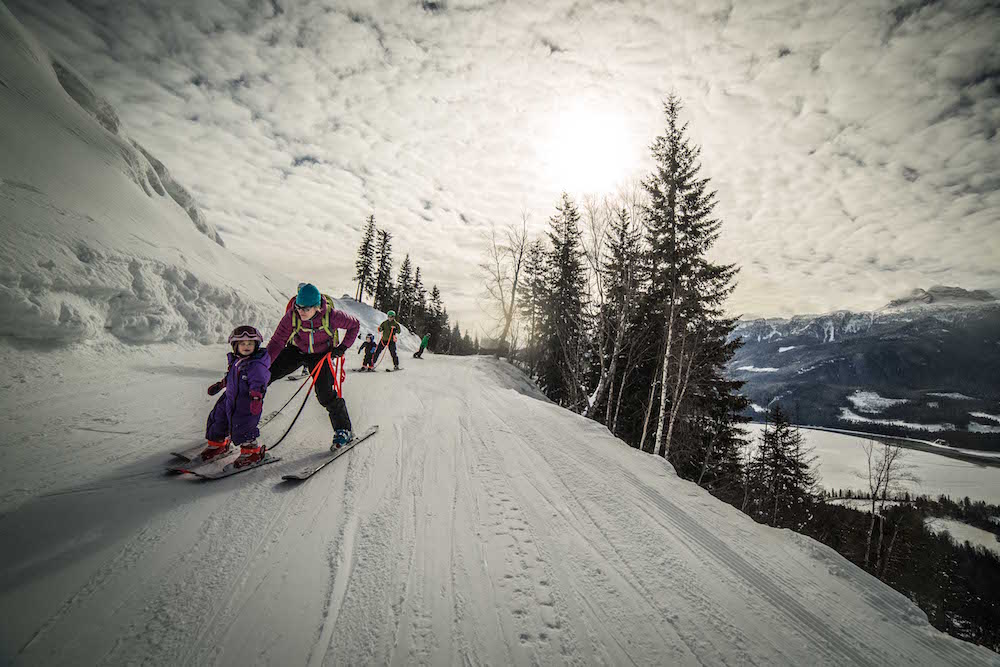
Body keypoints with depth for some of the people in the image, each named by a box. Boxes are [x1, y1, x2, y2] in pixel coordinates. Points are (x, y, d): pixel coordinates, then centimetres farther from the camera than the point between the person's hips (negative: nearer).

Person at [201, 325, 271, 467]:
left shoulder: (256, 365, -20)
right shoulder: (235, 360, 8)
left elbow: (258, 383, -28)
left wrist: (256, 398, -41)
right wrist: (219, 385, 34)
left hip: (247, 402, -9)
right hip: (230, 398, 9)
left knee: (241, 427, -9)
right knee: (217, 417, 18)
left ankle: (252, 451, 13)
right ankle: (217, 444, 44)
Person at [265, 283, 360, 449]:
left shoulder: (330, 315, -30)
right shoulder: (291, 316, -26)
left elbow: (355, 325, -13)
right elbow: (277, 342, -19)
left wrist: (343, 347, -18)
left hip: (322, 354, -3)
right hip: (296, 350, 3)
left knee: (325, 395, -11)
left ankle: (343, 430, 6)